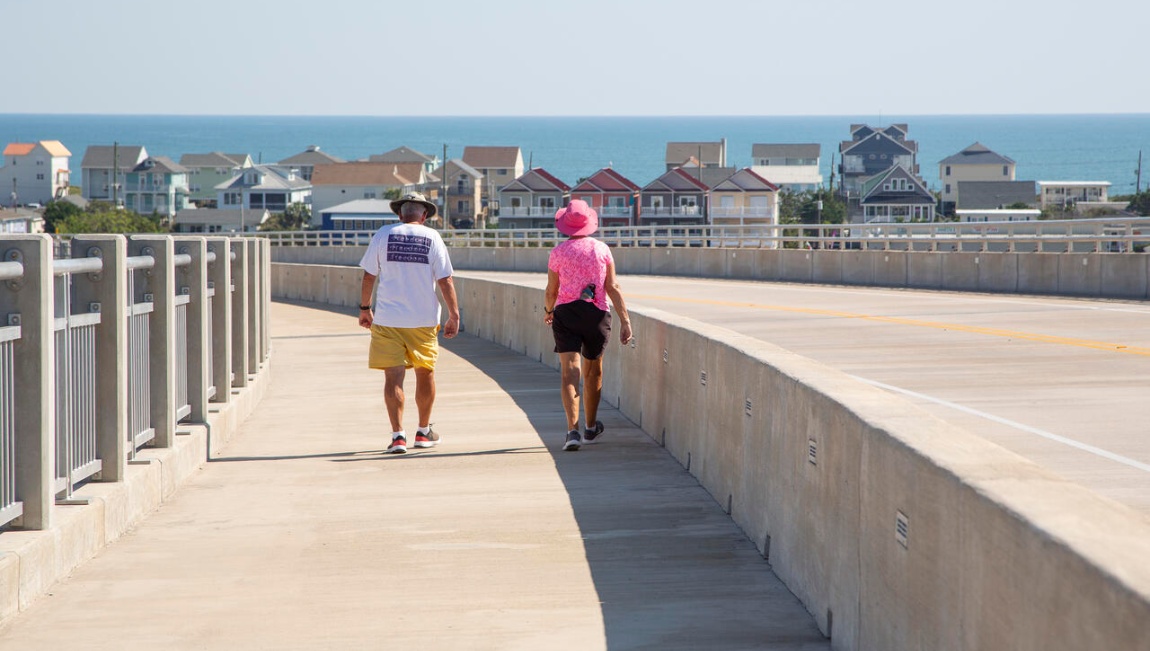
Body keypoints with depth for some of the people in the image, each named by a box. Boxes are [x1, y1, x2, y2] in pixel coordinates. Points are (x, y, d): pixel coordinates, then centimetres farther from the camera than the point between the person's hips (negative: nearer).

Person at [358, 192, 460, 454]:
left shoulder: (383, 235, 1)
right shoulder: (432, 237, 0)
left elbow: (368, 276, 4)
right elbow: (445, 281, -3)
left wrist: (364, 308, 16)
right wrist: (454, 316, 3)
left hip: (387, 318, -1)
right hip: (424, 319, 1)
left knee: (393, 376, -1)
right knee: (425, 373, 16)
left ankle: (398, 435, -10)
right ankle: (424, 432, 26)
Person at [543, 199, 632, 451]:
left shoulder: (558, 252, -1)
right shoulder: (602, 249, 2)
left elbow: (551, 291, 3)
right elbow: (613, 287, -3)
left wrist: (548, 311, 24)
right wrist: (625, 320, -3)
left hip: (565, 313, -2)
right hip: (597, 314, 2)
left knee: (569, 371, -9)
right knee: (592, 372, 18)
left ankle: (573, 429, -25)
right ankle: (590, 428, 33)